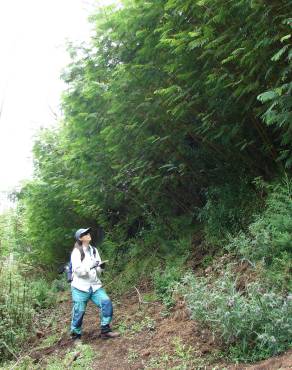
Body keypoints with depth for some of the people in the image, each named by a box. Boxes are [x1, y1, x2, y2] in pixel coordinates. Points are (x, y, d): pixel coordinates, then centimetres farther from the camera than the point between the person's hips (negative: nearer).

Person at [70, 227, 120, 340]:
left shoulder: (94, 250, 9)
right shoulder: (76, 252, -8)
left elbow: (97, 271, 12)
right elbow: (78, 271, -17)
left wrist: (101, 267, -10)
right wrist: (91, 266, -28)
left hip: (95, 285, 5)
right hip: (80, 287, -5)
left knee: (107, 303, -11)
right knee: (79, 312, 2)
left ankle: (105, 330, 0)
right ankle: (76, 335, 23)